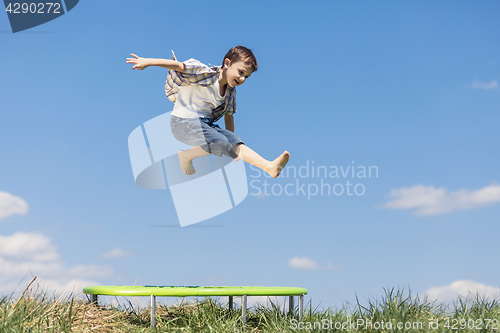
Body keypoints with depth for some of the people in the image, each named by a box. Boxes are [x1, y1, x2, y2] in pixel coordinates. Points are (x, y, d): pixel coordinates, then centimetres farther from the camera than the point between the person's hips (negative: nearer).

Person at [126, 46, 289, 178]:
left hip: (205, 124, 7)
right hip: (183, 121, -7)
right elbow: (180, 66, -22)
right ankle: (186, 156, -2)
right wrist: (148, 62, -32)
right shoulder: (207, 75, -15)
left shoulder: (231, 91, 10)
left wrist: (233, 148, 21)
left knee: (235, 142, -11)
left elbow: (228, 116, 19)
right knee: (219, 142, -25)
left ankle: (270, 166, -19)